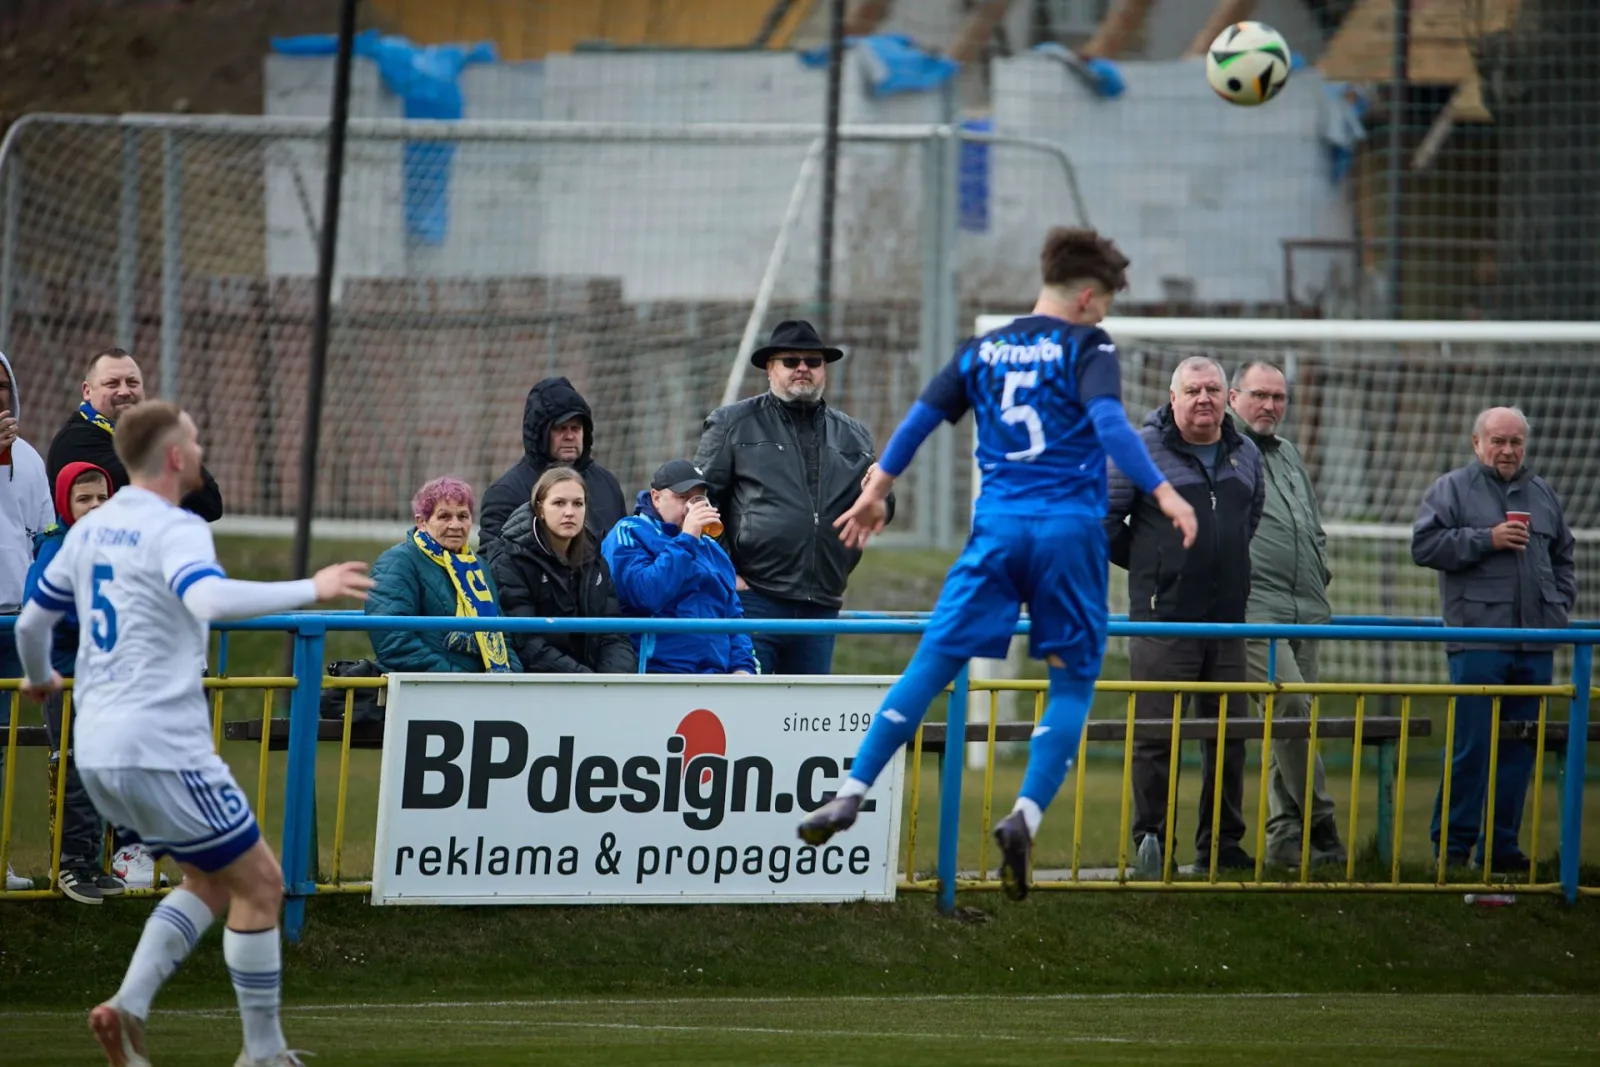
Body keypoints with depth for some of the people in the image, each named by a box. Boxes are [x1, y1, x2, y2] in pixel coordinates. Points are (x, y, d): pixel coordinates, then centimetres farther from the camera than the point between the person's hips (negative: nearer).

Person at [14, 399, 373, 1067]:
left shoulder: (90, 529, 13)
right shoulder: (175, 530, -12)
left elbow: (32, 621, 23)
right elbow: (207, 598, -33)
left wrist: (40, 680, 43)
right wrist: (310, 590, -29)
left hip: (98, 754, 9)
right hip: (161, 749, -9)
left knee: (210, 882, 20)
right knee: (259, 884, 4)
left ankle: (128, 1009, 2)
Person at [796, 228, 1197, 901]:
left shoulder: (982, 351, 13)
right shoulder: (1085, 347, -1)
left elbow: (919, 420, 15)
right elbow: (1108, 422, -16)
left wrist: (875, 491, 25)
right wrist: (1161, 491, -20)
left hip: (997, 529, 3)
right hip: (1070, 530, -3)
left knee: (932, 663, 4)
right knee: (1073, 681, 5)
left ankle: (852, 795, -4)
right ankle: (1026, 815, -11)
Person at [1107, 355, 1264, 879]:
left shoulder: (1246, 456, 12)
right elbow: (1102, 520, 0)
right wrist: (1146, 565, 6)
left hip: (1227, 620, 5)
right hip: (1162, 619, -5)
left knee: (1229, 736, 7)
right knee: (1155, 736, -6)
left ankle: (1221, 841, 15)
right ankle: (1150, 841, -1)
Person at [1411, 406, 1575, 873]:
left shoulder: (1542, 494, 18)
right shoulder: (1452, 489, 3)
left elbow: (1563, 556, 26)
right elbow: (1425, 545, -7)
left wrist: (1560, 603, 11)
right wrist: (1486, 539, -12)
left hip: (1535, 642, 5)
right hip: (1478, 638, -5)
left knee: (1520, 748, 5)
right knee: (1472, 745, -7)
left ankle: (1502, 845, 11)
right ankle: (1454, 843, 0)